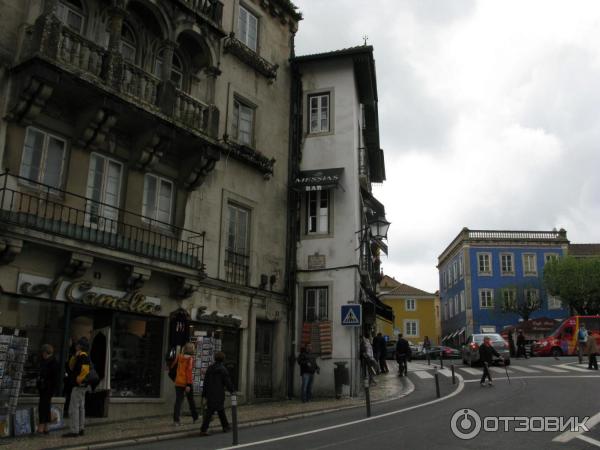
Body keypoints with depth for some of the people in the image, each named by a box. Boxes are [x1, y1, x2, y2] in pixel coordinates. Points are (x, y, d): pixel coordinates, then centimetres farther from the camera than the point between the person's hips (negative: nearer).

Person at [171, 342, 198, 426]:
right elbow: (189, 371, -18)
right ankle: (195, 418, 24)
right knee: (191, 400, 12)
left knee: (178, 401, 4)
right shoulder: (190, 358, -11)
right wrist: (188, 385, -19)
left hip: (178, 382, 4)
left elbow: (172, 366, 8)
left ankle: (176, 420, -4)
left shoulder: (179, 356, 4)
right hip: (186, 383, -4)